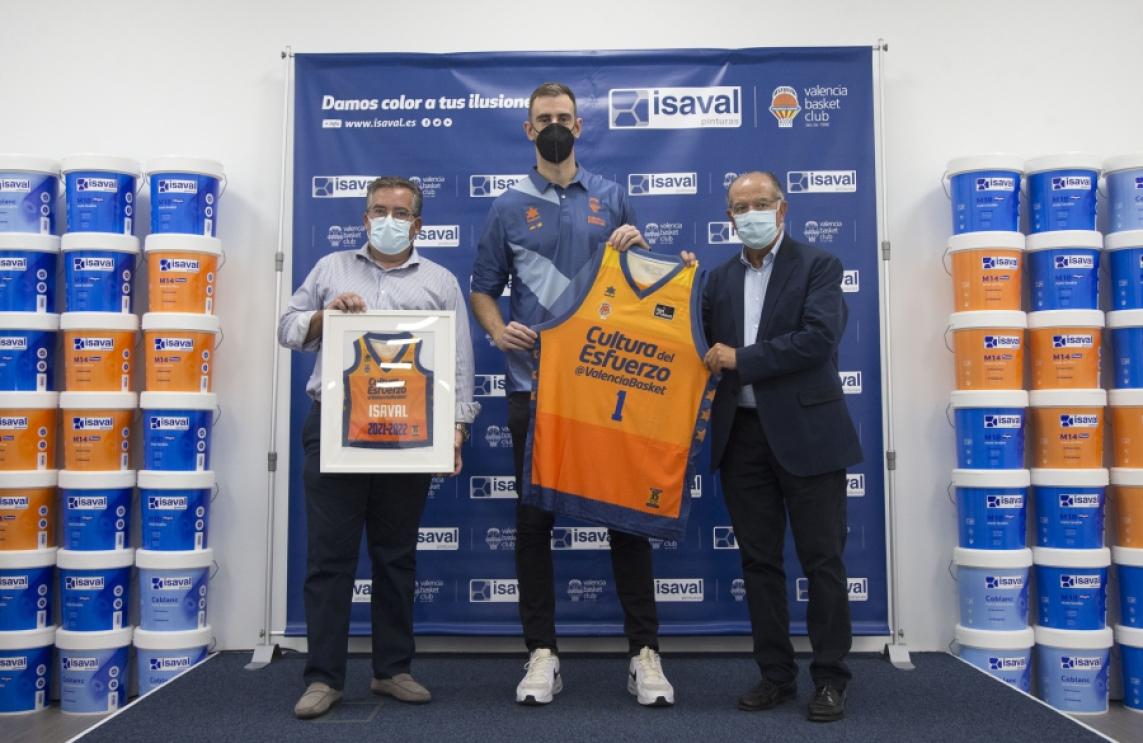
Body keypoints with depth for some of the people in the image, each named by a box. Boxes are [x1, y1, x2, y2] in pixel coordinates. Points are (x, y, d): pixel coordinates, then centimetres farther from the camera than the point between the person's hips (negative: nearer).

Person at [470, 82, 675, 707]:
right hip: (534, 384, 0)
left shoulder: (611, 197, 10)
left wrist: (636, 246, -6)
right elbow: (483, 289, 10)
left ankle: (644, 650, 13)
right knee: (533, 516, 4)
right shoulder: (509, 206, 8)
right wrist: (497, 329, -10)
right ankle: (542, 651, 16)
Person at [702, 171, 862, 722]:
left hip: (805, 433, -4)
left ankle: (830, 678, 17)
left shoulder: (818, 266, -1)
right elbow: (707, 348, 9)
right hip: (742, 435, 4)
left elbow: (819, 338, -16)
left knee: (822, 559, 3)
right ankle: (775, 674, 22)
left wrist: (740, 359, -14)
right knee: (759, 561, 10)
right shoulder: (719, 279, 13)